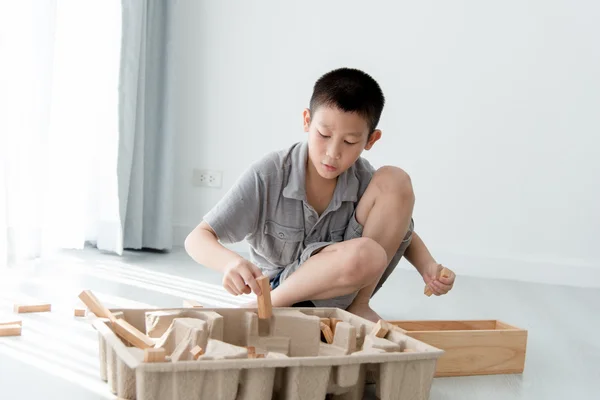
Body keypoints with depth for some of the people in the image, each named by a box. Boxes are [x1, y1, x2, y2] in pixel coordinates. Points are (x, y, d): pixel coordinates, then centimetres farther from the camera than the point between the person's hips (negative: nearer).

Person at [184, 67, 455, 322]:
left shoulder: (363, 179, -9)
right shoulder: (268, 175, -19)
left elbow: (401, 231, 8)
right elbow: (197, 238, -19)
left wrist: (428, 266, -15)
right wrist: (229, 262, -43)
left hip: (347, 285, 5)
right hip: (279, 289, -4)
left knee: (394, 181, -14)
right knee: (365, 255, -37)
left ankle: (358, 305, -7)